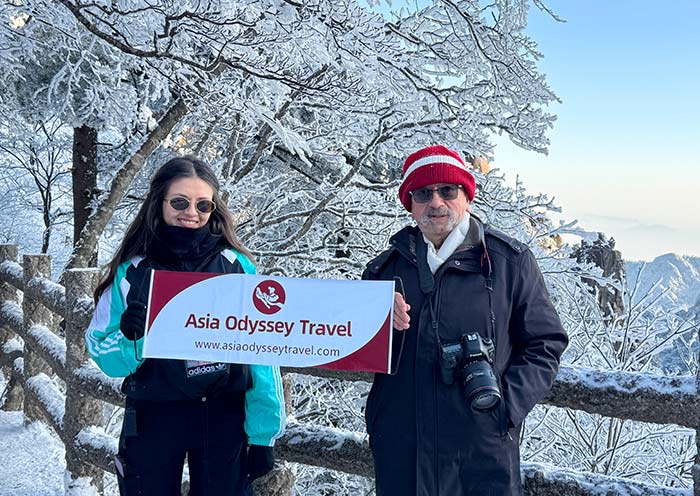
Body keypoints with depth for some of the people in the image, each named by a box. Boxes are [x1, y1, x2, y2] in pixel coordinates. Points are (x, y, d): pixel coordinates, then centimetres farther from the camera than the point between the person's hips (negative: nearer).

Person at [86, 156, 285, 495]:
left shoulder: (236, 266, -3)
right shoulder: (132, 271, -3)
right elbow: (106, 358, 0)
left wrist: (264, 434, -2)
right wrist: (130, 337, -21)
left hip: (225, 418, 0)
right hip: (153, 420, 0)